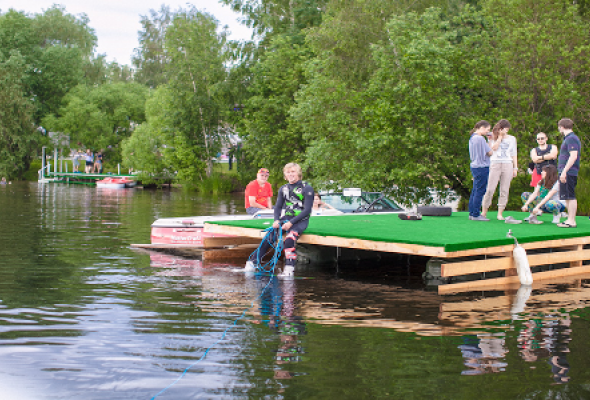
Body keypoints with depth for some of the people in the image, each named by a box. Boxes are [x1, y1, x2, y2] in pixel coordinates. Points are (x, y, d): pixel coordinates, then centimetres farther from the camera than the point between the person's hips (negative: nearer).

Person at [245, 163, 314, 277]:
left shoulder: (307, 189, -2)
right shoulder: (283, 189, 15)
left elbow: (307, 210, -9)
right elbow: (278, 207, 13)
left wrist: (291, 222, -18)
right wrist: (276, 220, -9)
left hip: (300, 221, -4)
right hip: (284, 219, 5)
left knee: (289, 239, -33)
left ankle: (289, 269, -31)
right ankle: (252, 262, -14)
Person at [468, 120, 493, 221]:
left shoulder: (472, 138, 14)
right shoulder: (480, 138, -16)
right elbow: (490, 153, -11)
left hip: (474, 166, 10)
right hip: (482, 167, -10)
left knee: (475, 191, 13)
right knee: (480, 191, -5)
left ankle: (472, 213, 17)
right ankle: (476, 215, -2)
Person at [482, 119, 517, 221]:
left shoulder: (512, 139, 16)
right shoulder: (493, 137, 10)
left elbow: (514, 154, 16)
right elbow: (494, 148, -10)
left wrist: (515, 168, 9)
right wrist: (500, 136, -5)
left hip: (508, 165, 2)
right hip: (495, 164, -2)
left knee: (504, 190, -2)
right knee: (490, 189, -7)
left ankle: (500, 213, 2)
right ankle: (484, 211, 4)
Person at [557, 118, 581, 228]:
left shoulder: (571, 138, -13)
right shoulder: (569, 138, 19)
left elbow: (573, 156, -21)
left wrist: (564, 171, -23)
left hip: (569, 173, -10)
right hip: (566, 173, 10)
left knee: (570, 197, -8)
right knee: (568, 197, 13)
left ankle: (571, 221, -7)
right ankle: (570, 219, 19)